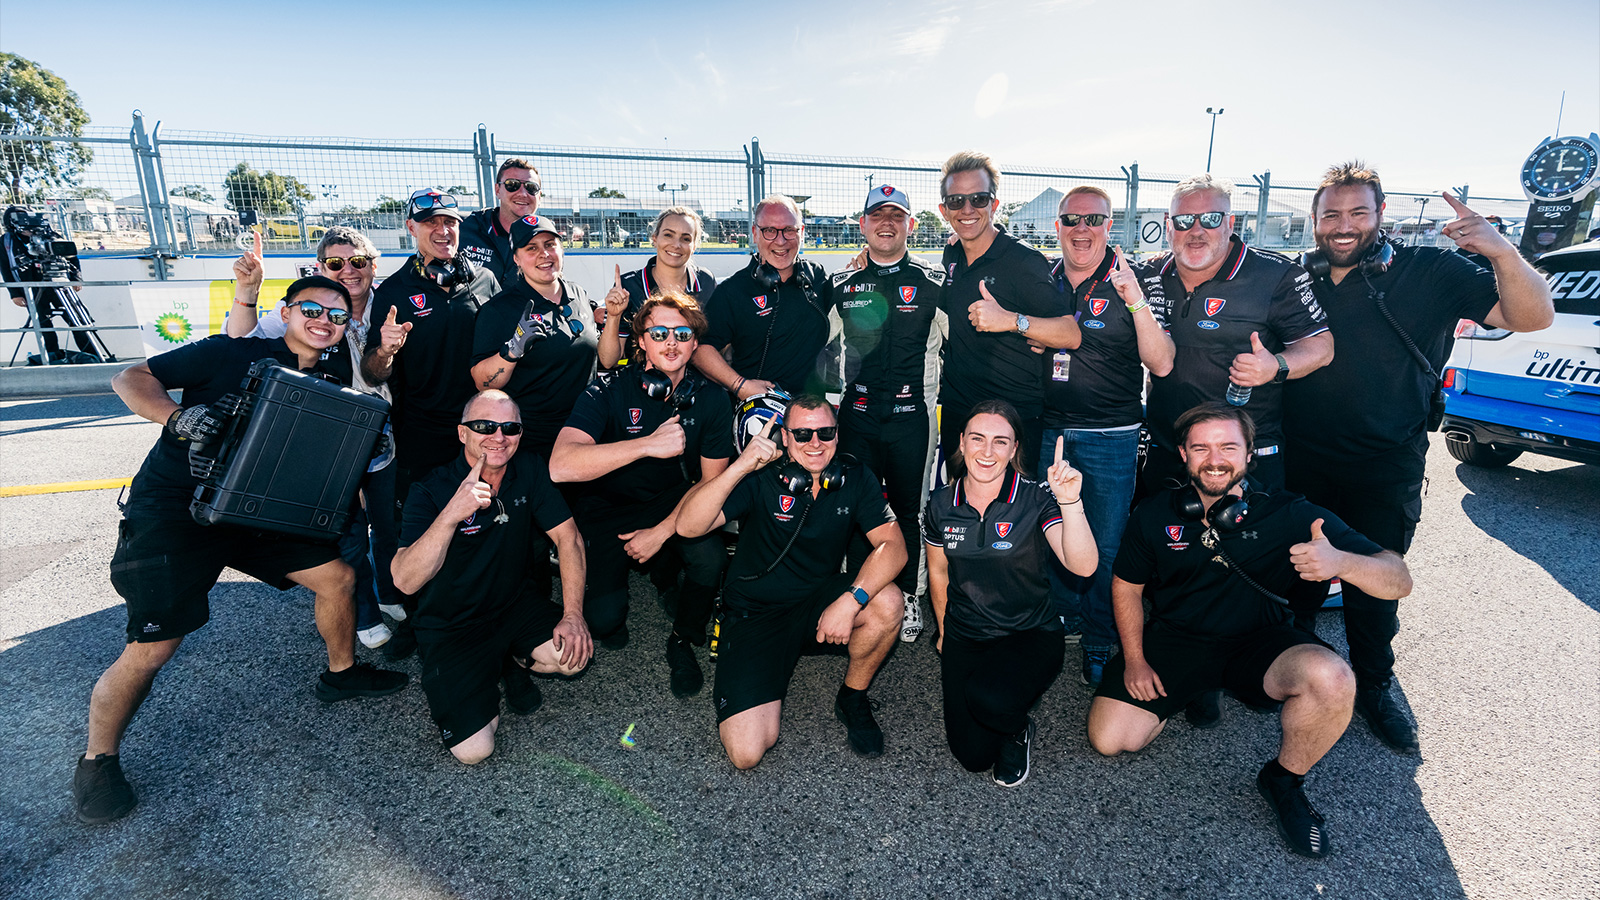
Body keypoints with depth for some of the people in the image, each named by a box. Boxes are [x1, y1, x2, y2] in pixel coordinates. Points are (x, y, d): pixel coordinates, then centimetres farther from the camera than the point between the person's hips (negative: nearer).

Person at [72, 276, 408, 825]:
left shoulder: (331, 379, 4)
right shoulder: (234, 354, -11)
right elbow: (130, 378, -9)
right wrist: (175, 416, -28)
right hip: (172, 510, -5)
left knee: (337, 574, 3)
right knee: (151, 650, -8)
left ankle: (341, 673, 27)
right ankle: (97, 761, 17)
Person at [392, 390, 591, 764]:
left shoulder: (529, 470, -7)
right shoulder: (431, 491, -19)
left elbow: (568, 537, -6)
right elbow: (405, 581, -29)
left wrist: (573, 614, -15)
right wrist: (452, 514, -43)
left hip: (515, 604, 4)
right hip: (451, 628, -4)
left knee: (576, 655, -22)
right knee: (473, 750, -14)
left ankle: (511, 662, 11)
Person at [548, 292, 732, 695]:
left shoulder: (710, 400, -9)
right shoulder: (610, 390, -18)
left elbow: (711, 483, -2)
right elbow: (561, 466, -33)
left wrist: (662, 531, -13)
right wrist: (649, 444, -39)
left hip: (675, 503, 2)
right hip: (611, 508, -1)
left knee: (711, 558, -28)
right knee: (604, 619, -16)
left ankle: (683, 640, 3)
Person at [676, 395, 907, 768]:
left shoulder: (855, 478, -4)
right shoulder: (759, 478, -14)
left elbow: (893, 545, -14)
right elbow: (688, 526, -24)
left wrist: (851, 600, -30)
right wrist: (740, 467, -35)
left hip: (818, 603, 3)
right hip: (755, 615, -2)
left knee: (887, 602, -29)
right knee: (747, 752, -17)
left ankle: (853, 698, 1)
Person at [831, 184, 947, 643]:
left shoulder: (933, 284, 1)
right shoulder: (842, 285, 7)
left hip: (910, 415, -1)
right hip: (857, 413, 2)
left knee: (907, 509, 8)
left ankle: (906, 598, 25)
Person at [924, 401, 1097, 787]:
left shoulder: (1036, 500, -13)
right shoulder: (941, 505, -4)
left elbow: (1083, 566, -28)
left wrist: (1069, 501, -40)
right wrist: (945, 633, 19)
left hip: (1030, 633, -3)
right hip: (964, 636, 3)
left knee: (988, 699, -33)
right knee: (972, 756, -4)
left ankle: (1018, 730, 5)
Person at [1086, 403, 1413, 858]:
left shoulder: (1291, 515, -14)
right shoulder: (1155, 515, -8)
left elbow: (1399, 581, -17)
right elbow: (1127, 585, 6)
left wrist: (1340, 561, -40)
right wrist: (1135, 660, -3)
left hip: (1259, 642, -1)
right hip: (1175, 639, 1)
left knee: (1331, 679, -33)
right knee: (1109, 738, -11)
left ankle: (1284, 780, -1)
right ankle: (1186, 693, 21)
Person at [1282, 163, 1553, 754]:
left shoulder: (1431, 273, -2)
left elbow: (1531, 317, -8)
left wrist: (1503, 253, -26)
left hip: (1386, 470, -1)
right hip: (1300, 462, 2)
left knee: (1375, 585, 9)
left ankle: (1372, 689, 29)